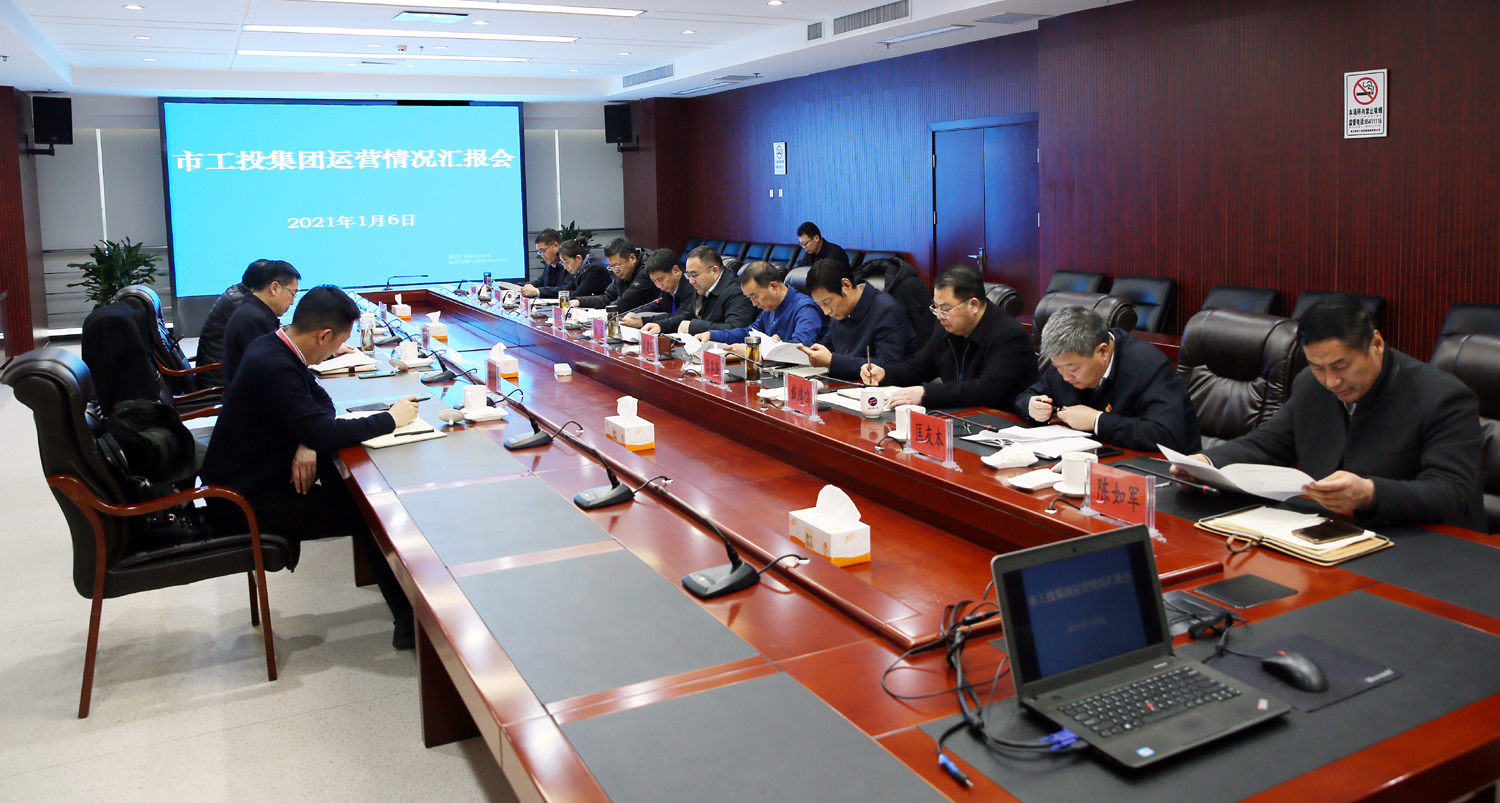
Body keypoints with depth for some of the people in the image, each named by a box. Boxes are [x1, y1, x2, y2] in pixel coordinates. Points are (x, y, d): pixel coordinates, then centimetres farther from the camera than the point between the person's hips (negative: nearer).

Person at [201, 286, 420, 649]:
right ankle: (409, 620, -3)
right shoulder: (273, 366, -28)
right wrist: (391, 419, -17)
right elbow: (325, 433, -31)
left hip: (245, 479, 9)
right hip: (247, 503, -9)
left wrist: (308, 444, -10)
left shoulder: (273, 347, 2)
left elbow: (321, 401, 12)